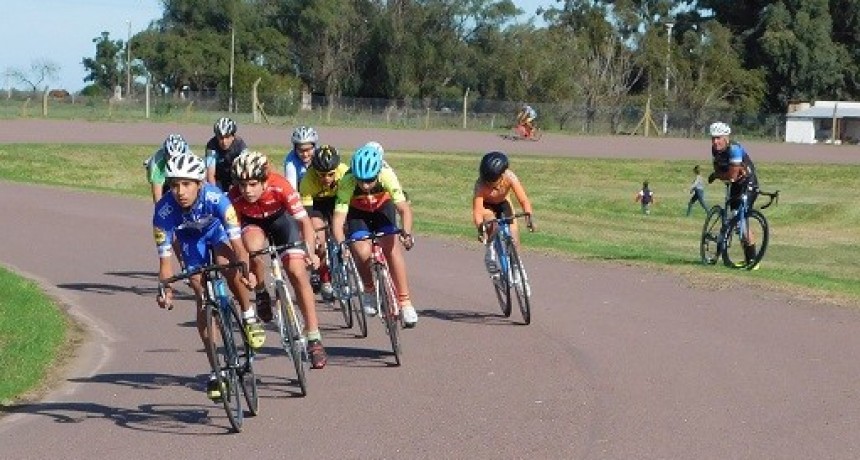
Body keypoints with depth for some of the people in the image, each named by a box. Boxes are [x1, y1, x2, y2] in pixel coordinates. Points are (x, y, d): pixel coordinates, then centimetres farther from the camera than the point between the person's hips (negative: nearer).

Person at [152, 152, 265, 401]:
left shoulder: (215, 198, -39)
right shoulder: (164, 210, -34)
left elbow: (236, 240, -42)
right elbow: (165, 257, -29)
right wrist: (166, 291, -41)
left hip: (217, 229, -2)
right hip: (190, 238, 2)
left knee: (227, 263, -33)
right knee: (203, 299, -4)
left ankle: (249, 317, -7)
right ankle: (216, 370, 3)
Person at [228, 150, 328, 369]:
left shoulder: (279, 186, -35)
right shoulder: (235, 197, -32)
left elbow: (304, 221, -31)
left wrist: (310, 252, -40)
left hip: (280, 218, 0)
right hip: (253, 222, 0)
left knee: (297, 271, -14)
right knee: (253, 246, -36)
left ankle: (314, 338, -6)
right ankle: (261, 293, -6)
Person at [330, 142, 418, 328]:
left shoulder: (386, 175, -34)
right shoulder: (347, 181, -36)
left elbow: (404, 208, -38)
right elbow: (338, 217, -38)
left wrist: (406, 233, -55)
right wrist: (340, 244, -53)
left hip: (382, 207, 0)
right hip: (357, 212, 0)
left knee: (391, 247, -19)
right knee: (363, 252, -21)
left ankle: (405, 302, -12)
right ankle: (368, 290, 7)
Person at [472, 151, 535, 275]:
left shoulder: (510, 178, -33)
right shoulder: (480, 185, -36)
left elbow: (524, 200, -34)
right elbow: (477, 210, -38)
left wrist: (528, 216, -51)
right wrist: (480, 227, -56)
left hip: (503, 204, 2)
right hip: (486, 206, -2)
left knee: (514, 241, -7)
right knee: (493, 225, -34)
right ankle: (490, 253, -14)